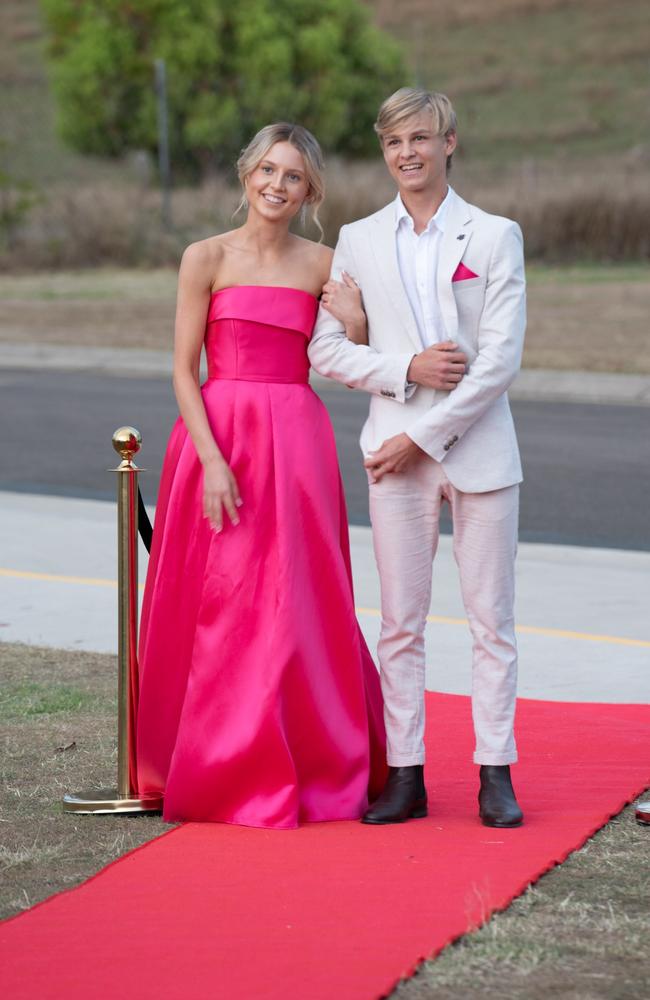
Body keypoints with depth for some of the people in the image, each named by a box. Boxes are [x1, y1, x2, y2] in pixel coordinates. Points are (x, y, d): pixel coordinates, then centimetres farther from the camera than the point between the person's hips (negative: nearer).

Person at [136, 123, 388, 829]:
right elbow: (184, 372, -3)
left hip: (297, 446, 2)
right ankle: (221, 773, 10)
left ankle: (316, 771, 13)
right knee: (220, 607, -1)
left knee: (299, 608, 2)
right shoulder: (207, 258, 1)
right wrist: (213, 460, -13)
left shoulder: (322, 266, 9)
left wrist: (355, 320, -9)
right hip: (219, 435, -2)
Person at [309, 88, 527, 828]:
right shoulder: (358, 241, 9)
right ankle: (406, 777, 9)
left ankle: (495, 774, 6)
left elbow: (500, 359, -6)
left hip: (477, 448, -2)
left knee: (491, 619, 1)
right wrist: (407, 369, -11)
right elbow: (325, 347, 4)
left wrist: (425, 435, -11)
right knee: (400, 622, 3)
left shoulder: (495, 237, 2)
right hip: (396, 449, 2)